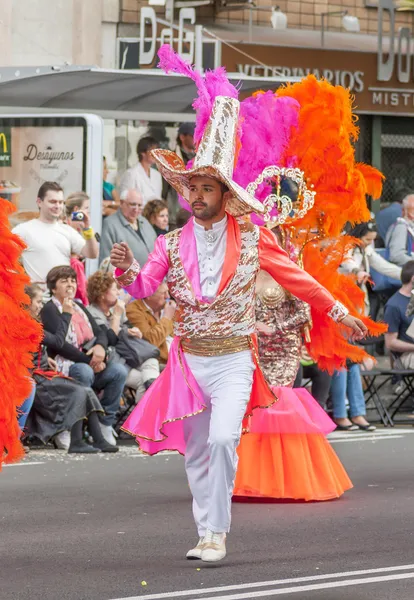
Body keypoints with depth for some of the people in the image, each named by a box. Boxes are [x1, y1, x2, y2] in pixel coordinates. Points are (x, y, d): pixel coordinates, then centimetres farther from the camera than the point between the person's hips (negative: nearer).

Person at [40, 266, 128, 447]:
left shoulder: (79, 307, 20)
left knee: (119, 371, -16)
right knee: (84, 371, -37)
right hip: (63, 368, -7)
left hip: (89, 365, 7)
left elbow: (100, 333, 13)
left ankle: (105, 423, -12)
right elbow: (59, 345, -16)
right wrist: (89, 360, -17)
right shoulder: (49, 310, -3)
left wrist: (100, 347, -12)